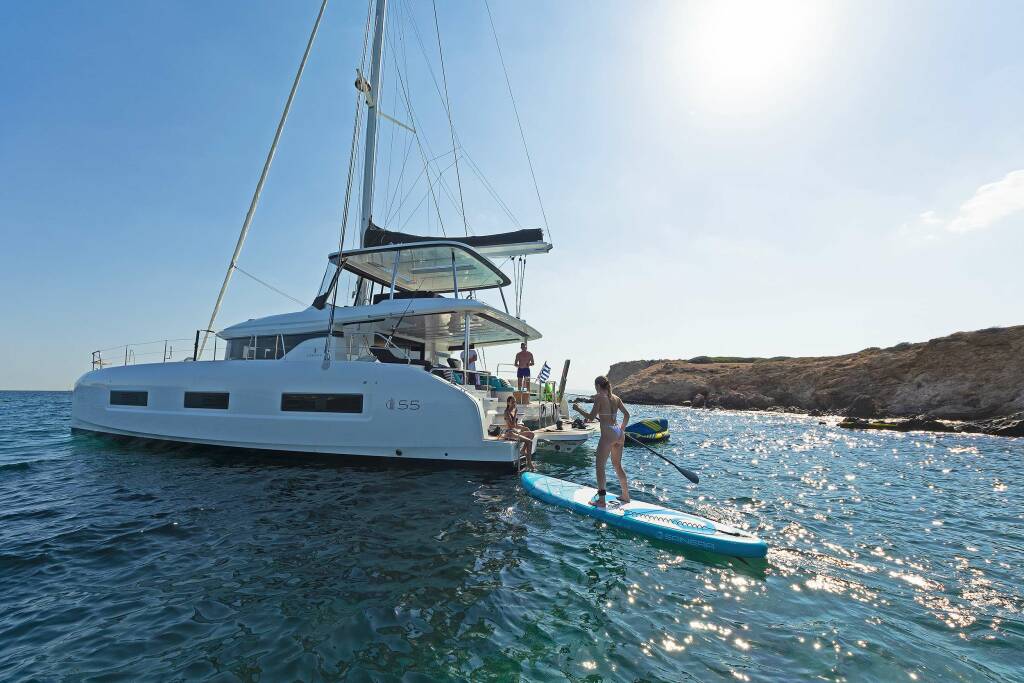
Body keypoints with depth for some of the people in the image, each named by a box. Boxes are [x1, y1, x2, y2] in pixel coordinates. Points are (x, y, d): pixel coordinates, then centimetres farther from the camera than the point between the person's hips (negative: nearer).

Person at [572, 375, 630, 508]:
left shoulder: (599, 397, -7)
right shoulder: (616, 398, 12)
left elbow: (591, 417, -10)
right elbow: (626, 414, 14)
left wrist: (578, 409, 2)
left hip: (608, 434, -8)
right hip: (619, 433, 8)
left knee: (600, 466, 0)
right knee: (618, 465, 20)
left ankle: (601, 500, -2)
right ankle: (625, 495, 29)